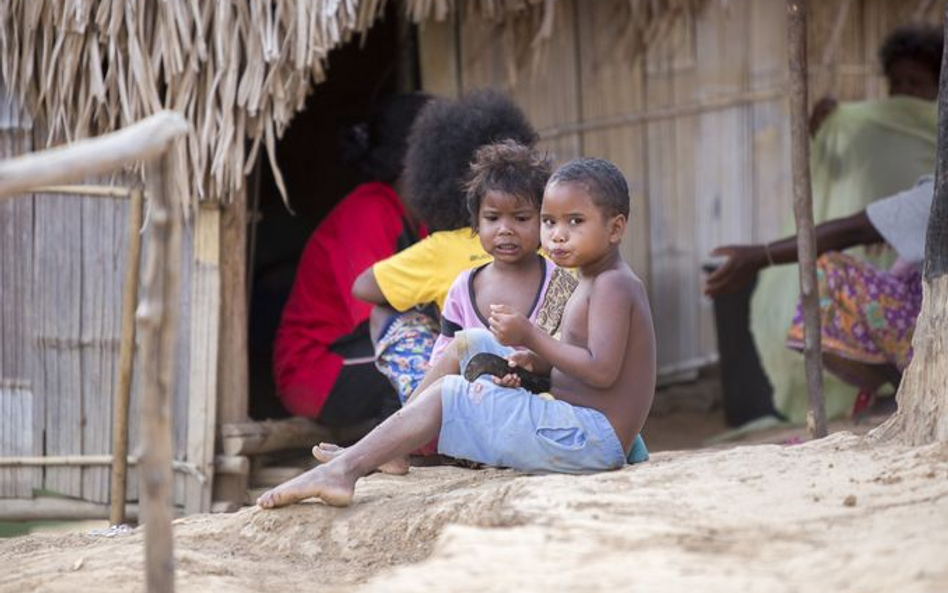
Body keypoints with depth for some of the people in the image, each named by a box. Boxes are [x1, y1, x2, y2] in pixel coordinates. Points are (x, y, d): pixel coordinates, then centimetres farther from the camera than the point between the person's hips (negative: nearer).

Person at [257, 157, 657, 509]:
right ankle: (383, 449, 14)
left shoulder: (613, 286, -14)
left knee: (450, 393, -16)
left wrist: (530, 336, -22)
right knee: (469, 343, 17)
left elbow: (602, 371, -25)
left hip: (588, 437, -11)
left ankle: (344, 470, -24)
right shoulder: (593, 284, 18)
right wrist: (534, 360, 3)